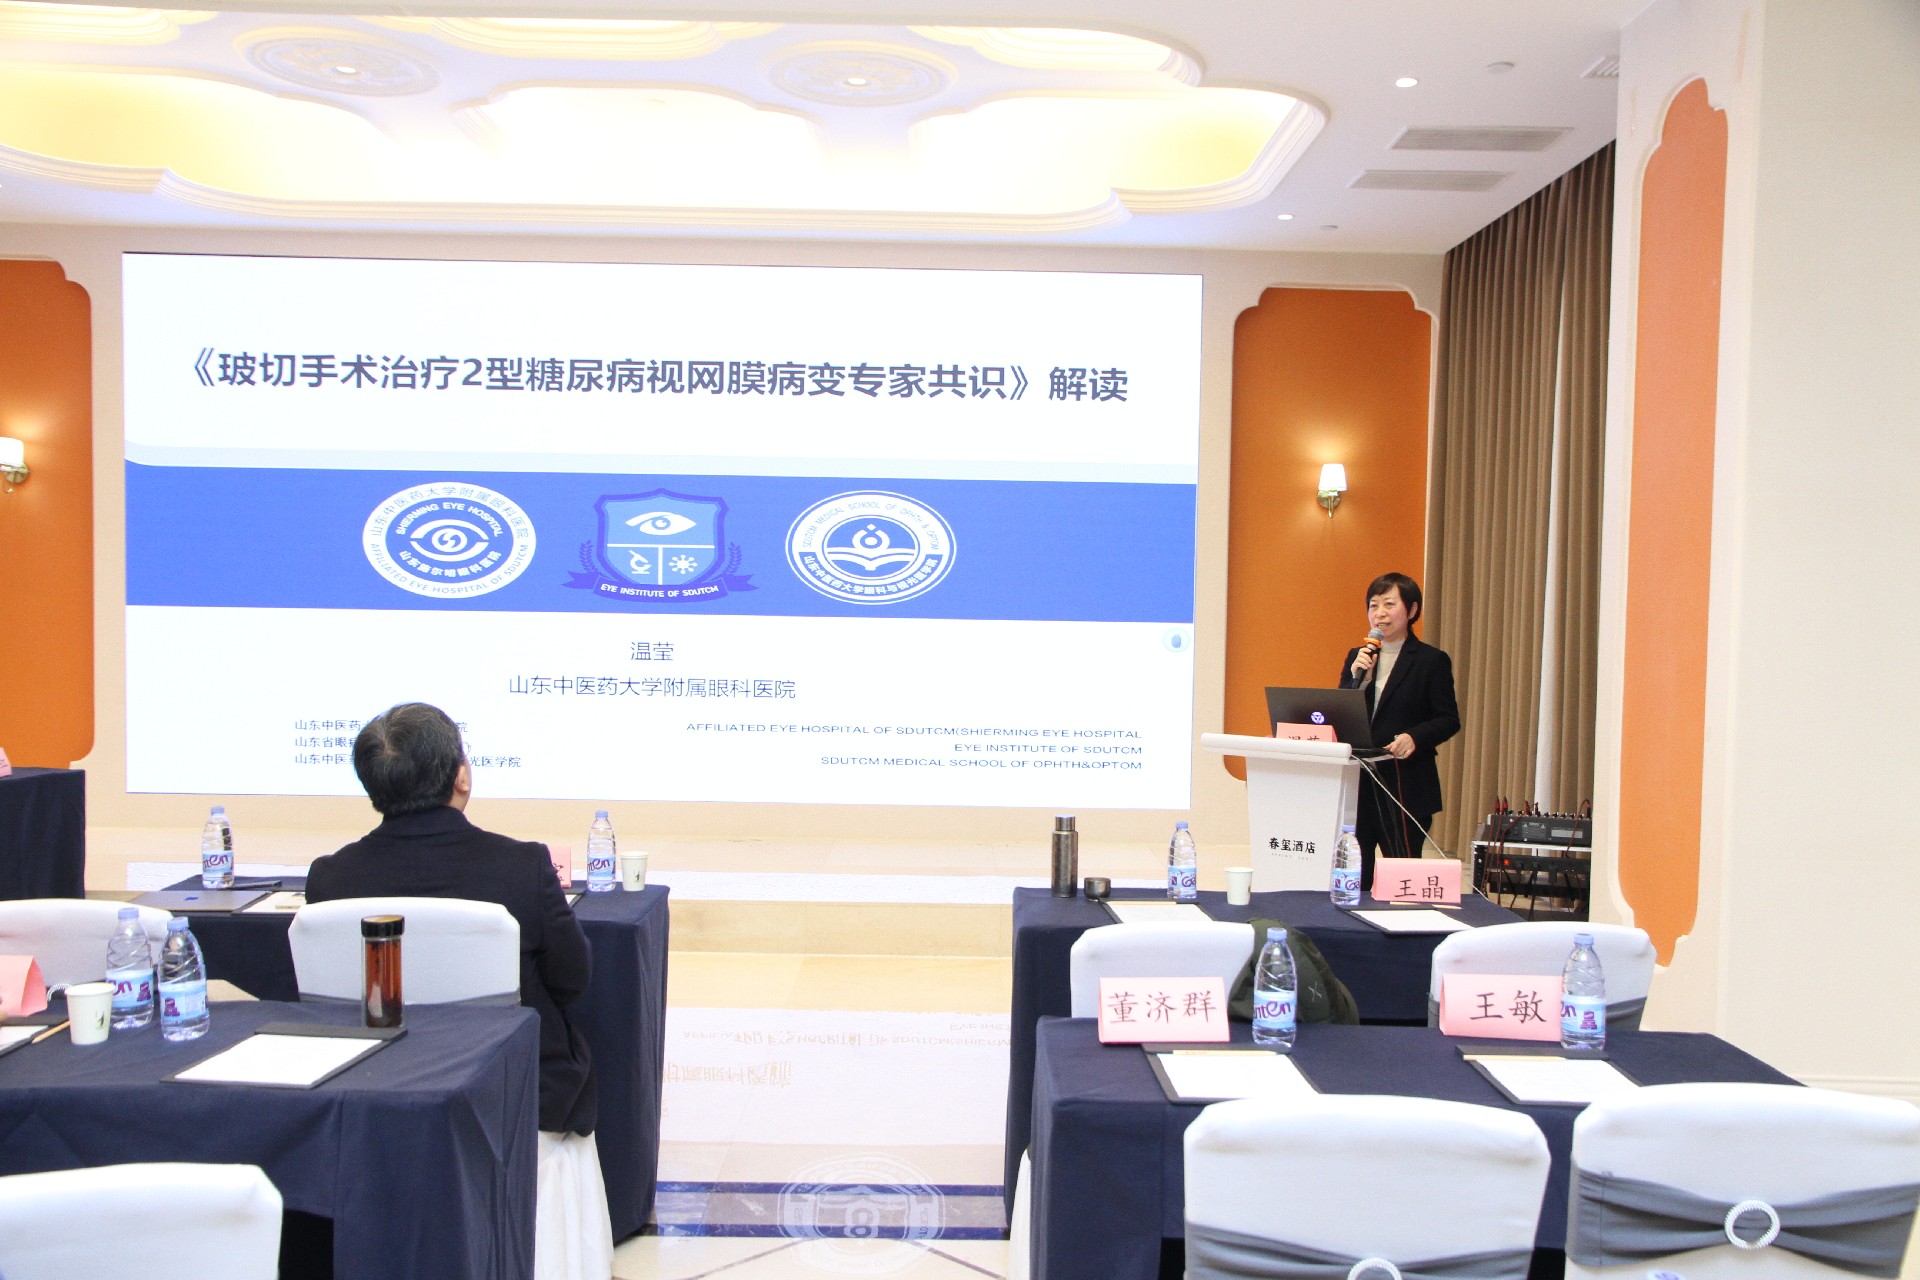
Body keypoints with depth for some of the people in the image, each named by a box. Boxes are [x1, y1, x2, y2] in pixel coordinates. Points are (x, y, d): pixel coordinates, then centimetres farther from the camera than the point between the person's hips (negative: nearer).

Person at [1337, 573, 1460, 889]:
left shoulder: (1432, 660, -1)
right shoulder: (1356, 657, 12)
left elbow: (1449, 720, -4)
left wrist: (1414, 737, -22)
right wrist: (1357, 677, -10)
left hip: (1406, 785, -4)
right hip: (1356, 781, 4)